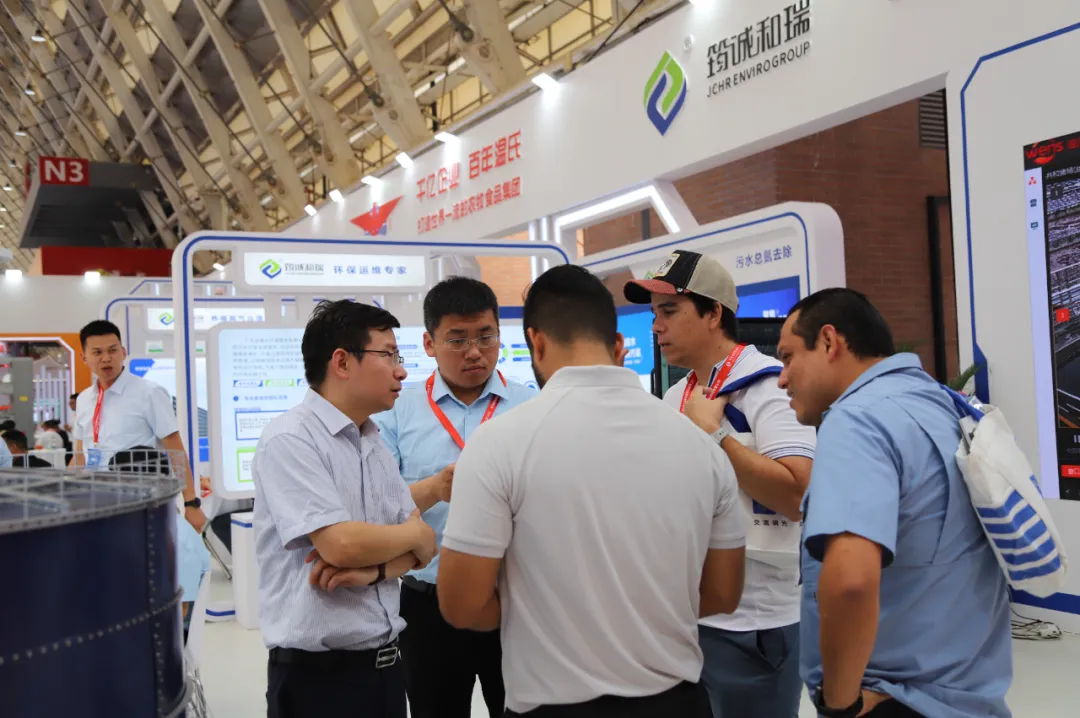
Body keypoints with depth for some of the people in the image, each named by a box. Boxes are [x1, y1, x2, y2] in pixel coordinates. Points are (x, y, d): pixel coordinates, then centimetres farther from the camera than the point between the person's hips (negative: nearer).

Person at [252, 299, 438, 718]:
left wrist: (374, 569, -15)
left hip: (384, 664, 7)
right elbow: (342, 544, -24)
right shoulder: (289, 440, -15)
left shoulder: (376, 445, 9)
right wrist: (414, 534, -7)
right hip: (317, 674, -7)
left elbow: (421, 546, 6)